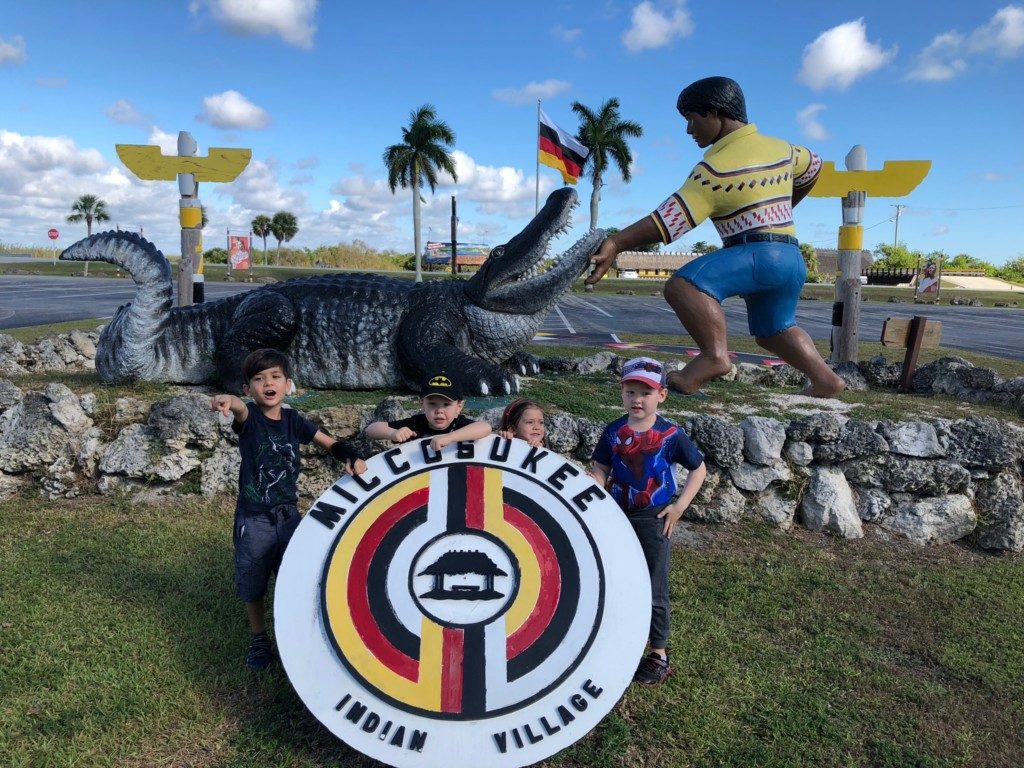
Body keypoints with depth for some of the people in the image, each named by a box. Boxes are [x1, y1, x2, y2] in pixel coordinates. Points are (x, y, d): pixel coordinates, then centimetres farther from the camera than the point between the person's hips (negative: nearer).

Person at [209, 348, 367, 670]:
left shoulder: (293, 419, -1)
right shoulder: (249, 417, -12)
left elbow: (330, 442, 6)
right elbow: (240, 409, -37)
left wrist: (350, 458, -15)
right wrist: (227, 400, -62)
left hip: (288, 514, 3)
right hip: (253, 519, -2)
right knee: (253, 584, 13)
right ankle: (259, 639, 36)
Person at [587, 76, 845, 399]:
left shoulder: (716, 166, -10)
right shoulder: (780, 147, 16)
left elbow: (671, 218, -19)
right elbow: (813, 168, 36)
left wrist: (616, 244, -21)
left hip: (759, 253, -9)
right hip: (790, 257, 10)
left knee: (684, 283, -26)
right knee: (771, 330, 28)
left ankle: (715, 354, -36)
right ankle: (825, 378, 24)